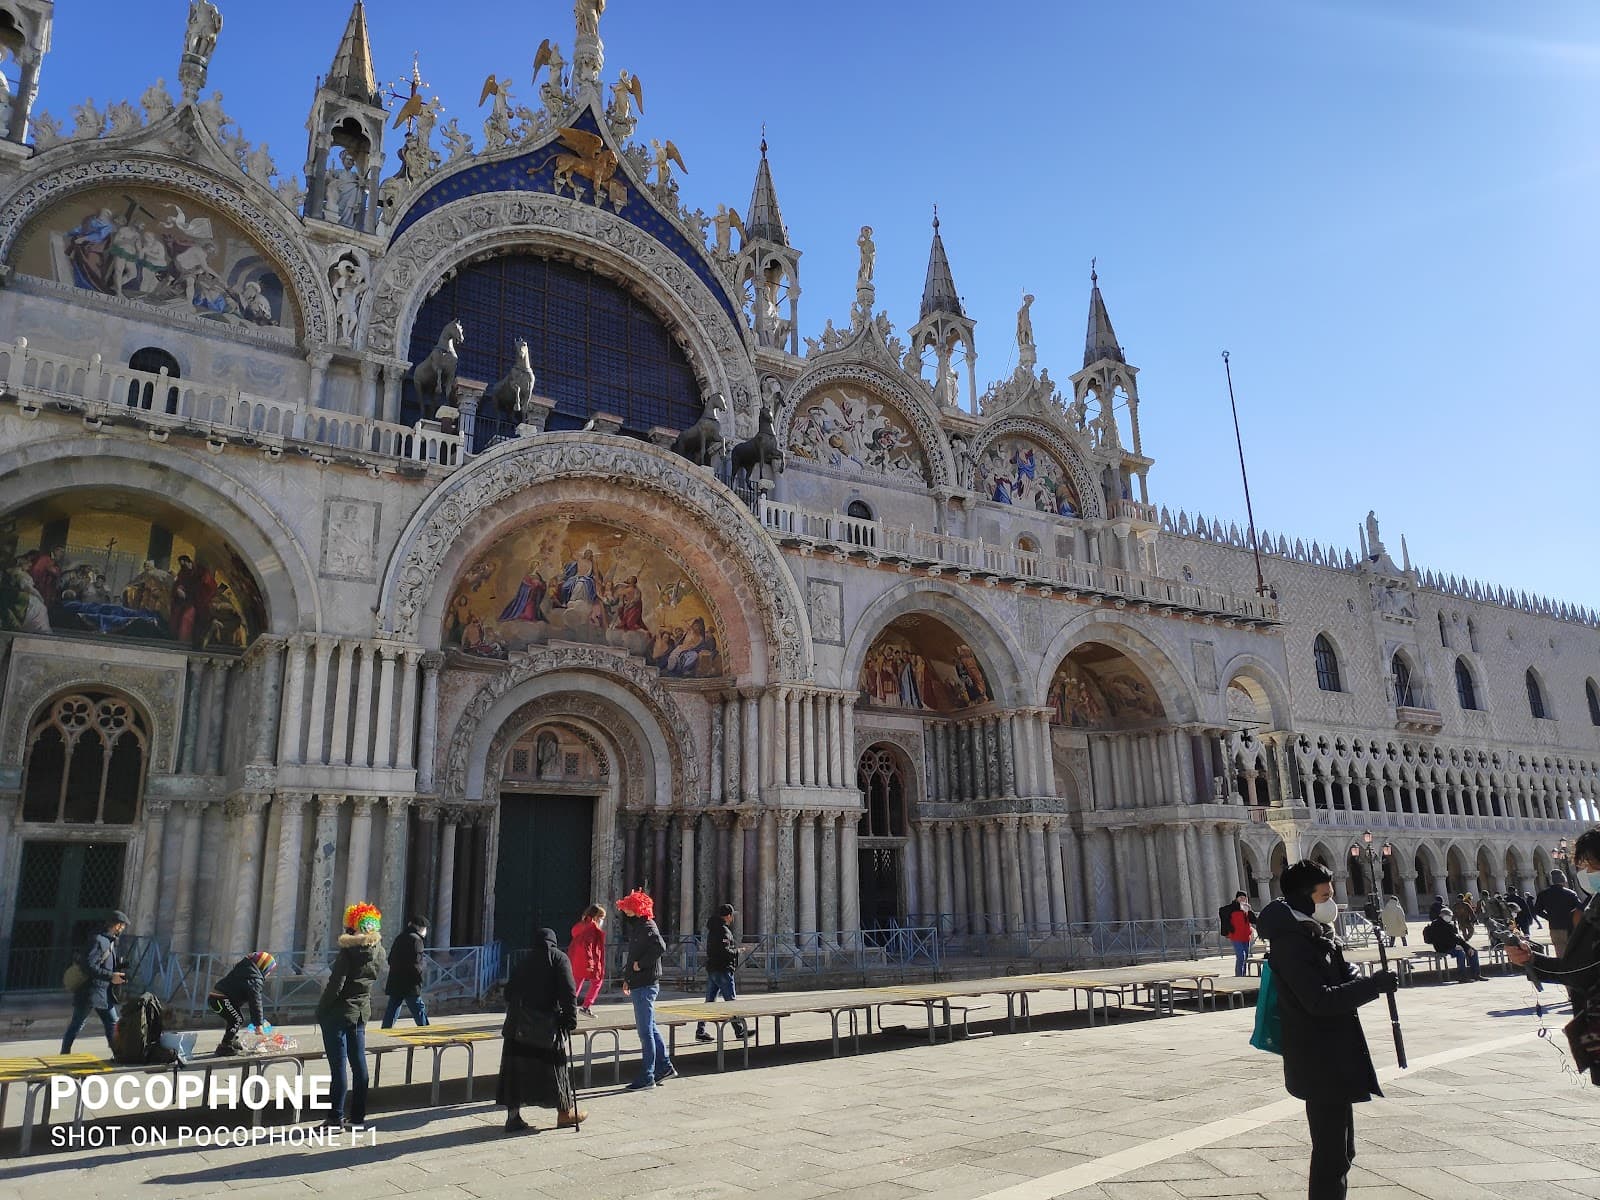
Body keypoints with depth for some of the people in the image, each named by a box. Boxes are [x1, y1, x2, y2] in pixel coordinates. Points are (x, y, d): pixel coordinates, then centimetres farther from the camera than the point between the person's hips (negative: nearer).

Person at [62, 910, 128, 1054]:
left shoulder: (111, 941, 13)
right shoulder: (98, 940, -17)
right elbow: (89, 966, -24)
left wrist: (117, 976, 8)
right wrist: (111, 976, -22)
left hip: (104, 993, 9)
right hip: (90, 992, -9)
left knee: (112, 1023, 7)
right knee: (76, 1025, 4)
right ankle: (64, 1054, 15)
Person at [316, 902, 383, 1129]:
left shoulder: (349, 951, -16)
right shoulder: (376, 951, 5)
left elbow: (336, 985, -17)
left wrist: (321, 1011, -8)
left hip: (338, 1014, -7)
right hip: (361, 1013, 7)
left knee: (338, 1066, -2)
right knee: (359, 1064, 11)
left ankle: (335, 1119, 3)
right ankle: (357, 1116, 17)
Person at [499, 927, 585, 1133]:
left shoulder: (525, 959, 16)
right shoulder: (559, 958, 1)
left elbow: (509, 990, 19)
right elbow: (568, 991, -10)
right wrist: (571, 1018, -7)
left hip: (518, 1024, 4)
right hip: (546, 1023, -4)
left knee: (516, 1067, 8)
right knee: (553, 1065, 7)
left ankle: (513, 1115, 10)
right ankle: (565, 1112, 19)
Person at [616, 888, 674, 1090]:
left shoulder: (647, 928, -16)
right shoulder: (637, 927, 14)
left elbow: (660, 947, -34)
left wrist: (640, 964, -24)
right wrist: (627, 978, 17)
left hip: (645, 985, -10)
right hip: (639, 984, 10)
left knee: (646, 1032, -3)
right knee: (650, 1029, 17)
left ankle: (647, 1077, 3)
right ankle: (664, 1066, 26)